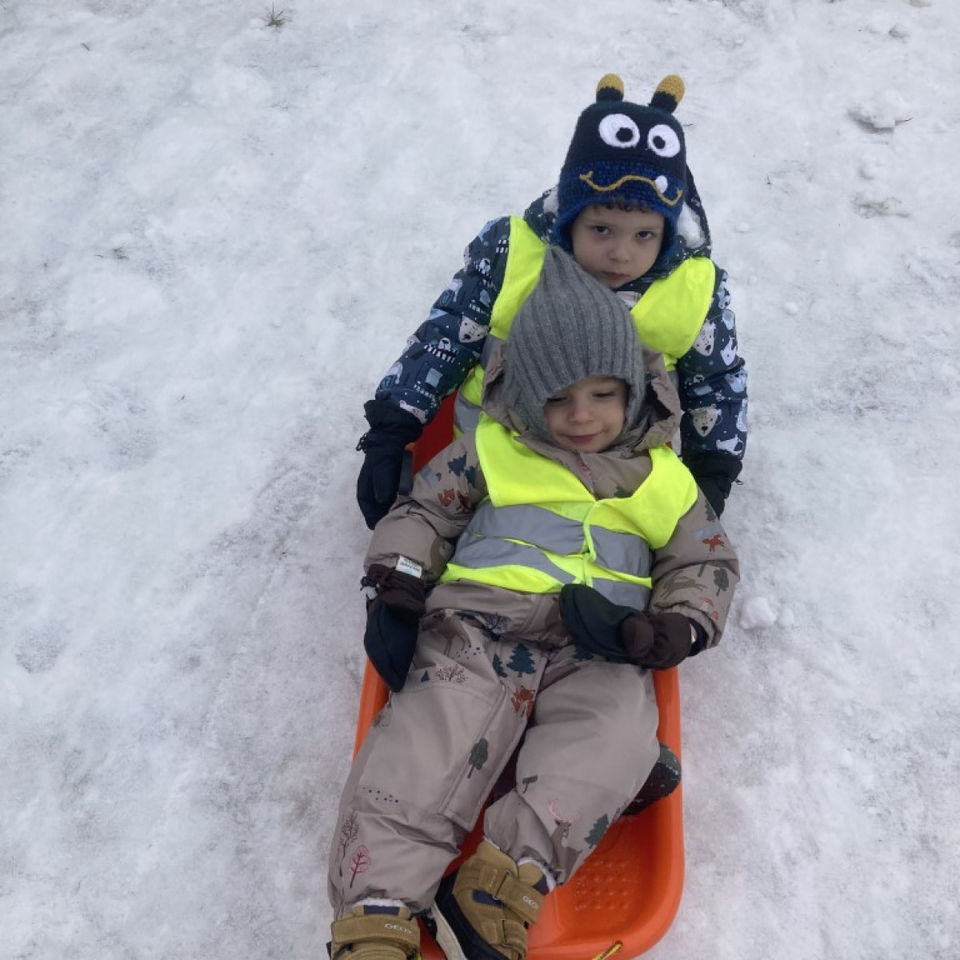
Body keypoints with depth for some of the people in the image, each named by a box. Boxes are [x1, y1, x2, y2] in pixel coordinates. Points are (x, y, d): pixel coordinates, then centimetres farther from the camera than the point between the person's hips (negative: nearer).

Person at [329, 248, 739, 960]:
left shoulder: (662, 478, 19)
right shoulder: (490, 451, 16)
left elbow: (708, 565, 17)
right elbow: (422, 510, 18)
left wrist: (650, 633, -4)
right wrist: (394, 594, 0)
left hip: (598, 649, 1)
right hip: (480, 620, -1)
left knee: (610, 741, -31)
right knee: (433, 739, -27)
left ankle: (508, 882, -39)